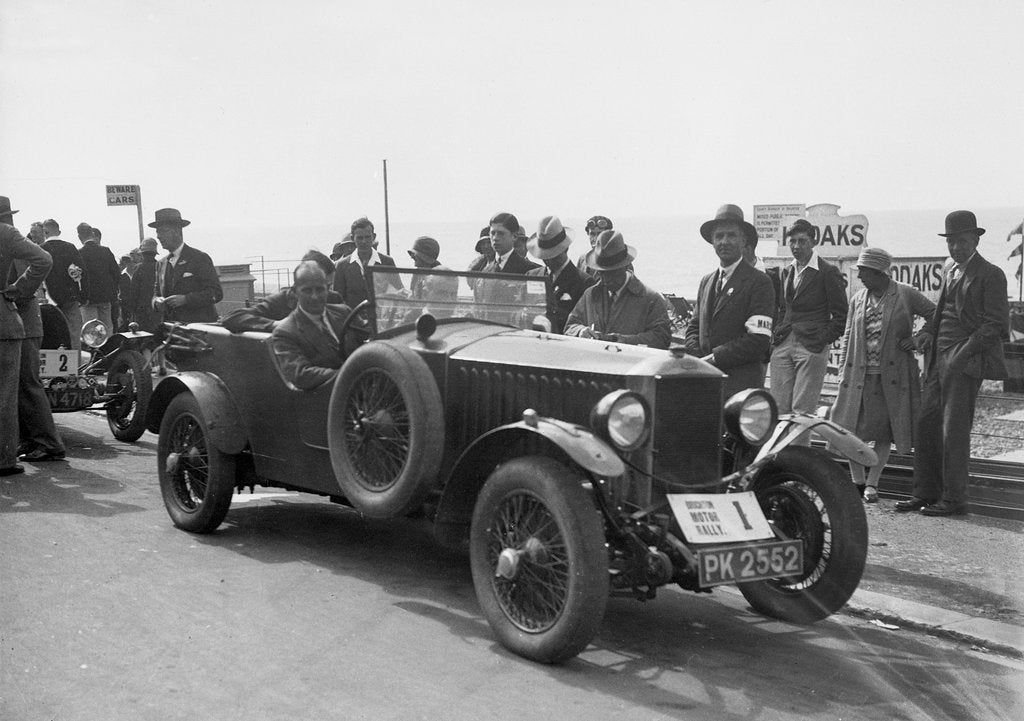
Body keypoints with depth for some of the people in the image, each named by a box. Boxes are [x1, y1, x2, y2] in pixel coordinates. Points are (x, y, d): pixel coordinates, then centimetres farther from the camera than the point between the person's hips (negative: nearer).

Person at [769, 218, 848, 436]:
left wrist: (822, 340, -9)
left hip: (811, 347, -6)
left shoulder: (828, 272, -3)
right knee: (779, 409, 3)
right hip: (783, 345, 6)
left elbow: (840, 316, -2)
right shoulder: (786, 272, 16)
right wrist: (777, 337, 10)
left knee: (802, 410, -8)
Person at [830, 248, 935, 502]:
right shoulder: (857, 299, 9)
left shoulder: (907, 295, -3)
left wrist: (919, 339, -8)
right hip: (859, 375, 3)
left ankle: (872, 483, 14)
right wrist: (843, 371, 5)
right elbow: (848, 337, 12)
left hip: (892, 375, -3)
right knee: (850, 429, -1)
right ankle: (857, 481, 13)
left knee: (885, 432, 3)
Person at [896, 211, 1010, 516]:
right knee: (927, 424, 8)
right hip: (938, 358, 8)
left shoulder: (990, 275, -6)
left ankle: (954, 499, 5)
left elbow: (995, 324, -11)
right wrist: (925, 334, 9)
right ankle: (926, 493, 17)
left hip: (965, 361, -7)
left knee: (954, 430, -4)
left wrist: (963, 354, -17)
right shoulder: (950, 270, 17)